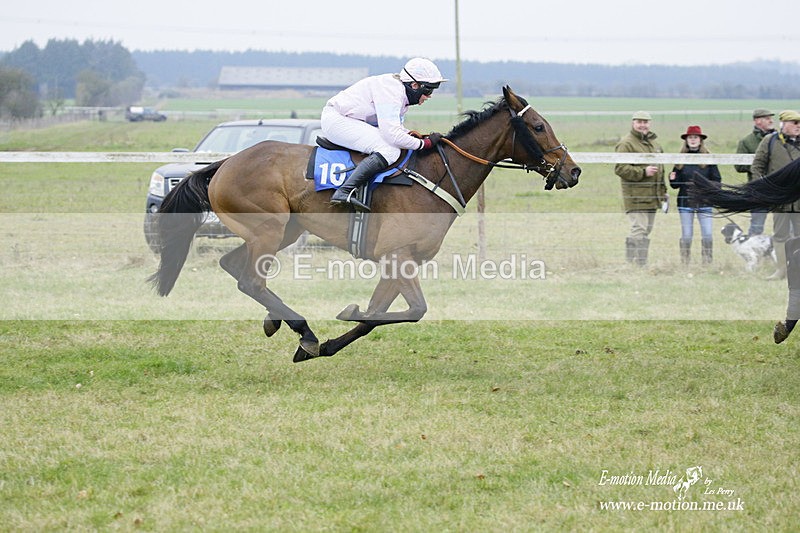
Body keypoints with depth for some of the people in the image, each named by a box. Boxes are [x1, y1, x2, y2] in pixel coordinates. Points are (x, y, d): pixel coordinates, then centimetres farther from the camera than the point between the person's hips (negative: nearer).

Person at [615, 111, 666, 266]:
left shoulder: (654, 143, 20)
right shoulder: (626, 144, -8)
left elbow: (660, 170, 30)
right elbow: (620, 168, -17)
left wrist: (663, 191, 26)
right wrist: (643, 172, -23)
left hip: (651, 197, 9)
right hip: (636, 196, -9)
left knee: (646, 231, 12)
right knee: (639, 231, -14)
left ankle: (630, 262, 19)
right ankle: (639, 264, -14)